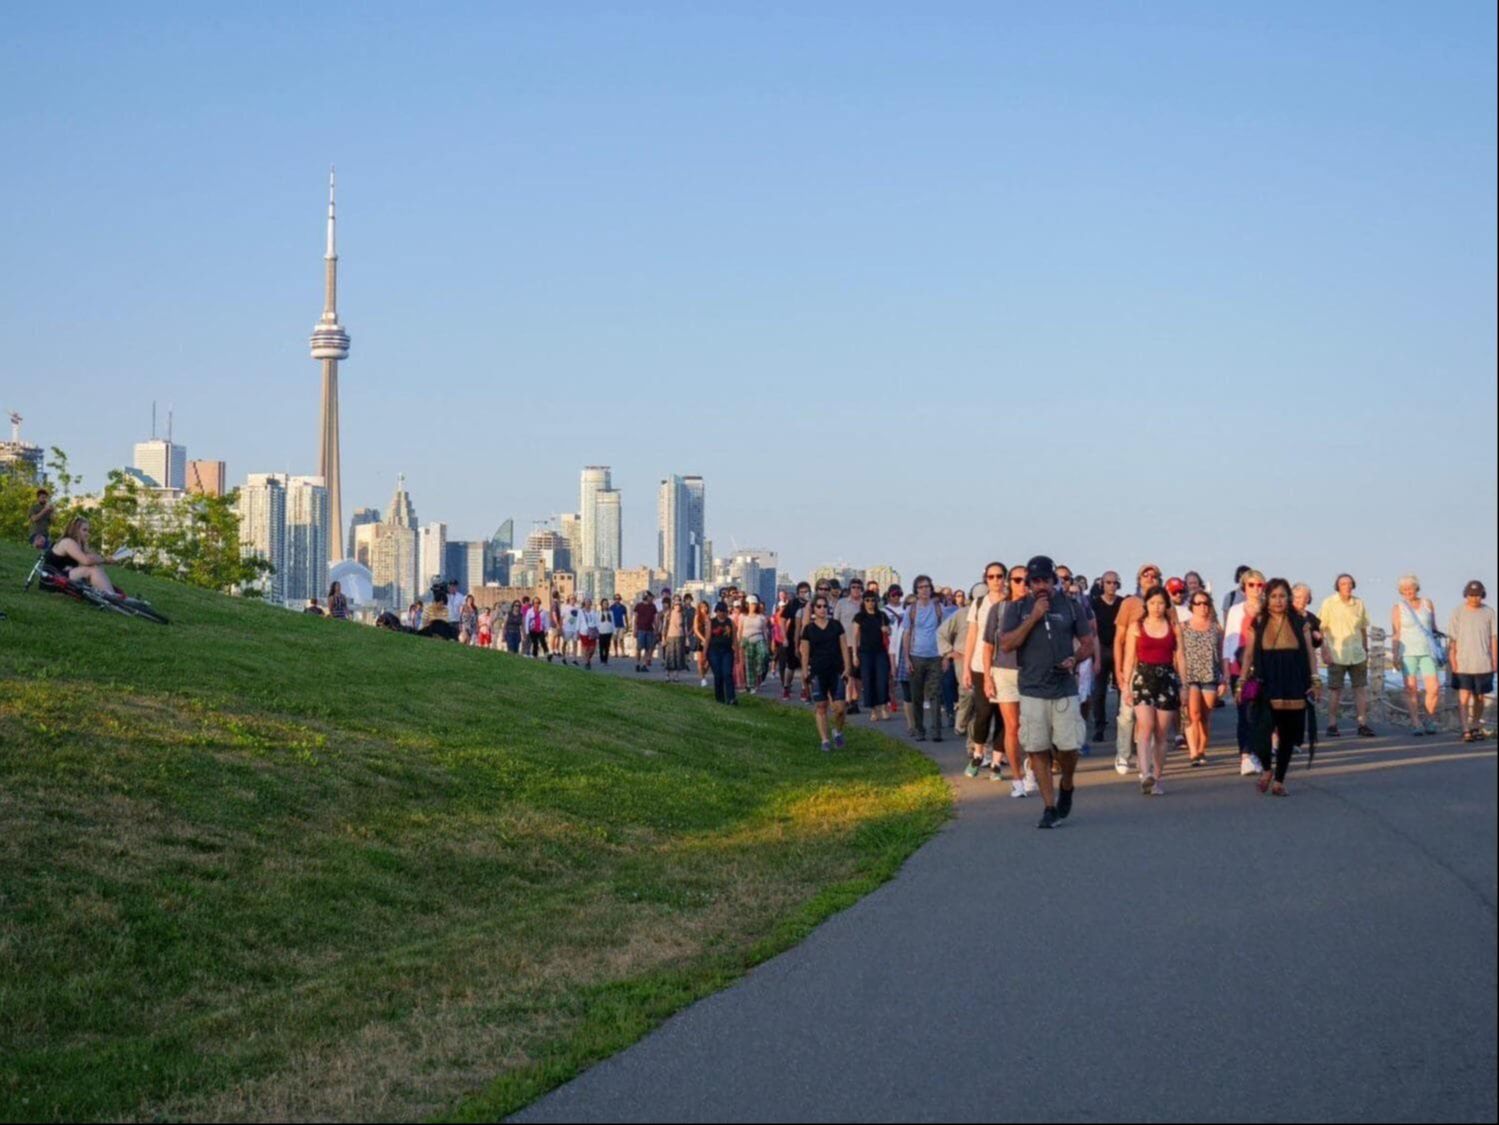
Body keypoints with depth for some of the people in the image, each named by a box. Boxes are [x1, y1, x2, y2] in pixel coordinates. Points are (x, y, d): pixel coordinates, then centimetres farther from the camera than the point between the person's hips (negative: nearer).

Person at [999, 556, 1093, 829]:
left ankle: (1066, 786, 27)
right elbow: (1006, 644, -7)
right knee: (1037, 750, -1)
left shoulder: (1069, 606, 7)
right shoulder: (1017, 608, 5)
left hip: (1065, 690, 0)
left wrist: (1075, 658, -10)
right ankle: (1050, 806, 7)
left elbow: (1088, 642, 11)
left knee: (1068, 747, -4)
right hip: (1032, 691, 0)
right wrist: (1033, 617, -12)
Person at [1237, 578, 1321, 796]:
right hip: (1266, 685, -1)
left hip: (1294, 685, 1)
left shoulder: (1299, 622, 7)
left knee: (1287, 735, 4)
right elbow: (1248, 654, 8)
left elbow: (1310, 652, 8)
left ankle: (1279, 780, 17)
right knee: (1262, 729, -16)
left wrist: (1314, 679, -2)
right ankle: (1266, 769, 11)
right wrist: (1242, 682, 3)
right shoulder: (1258, 623, 5)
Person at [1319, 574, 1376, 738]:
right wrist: (1324, 650, -9)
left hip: (1357, 655, 4)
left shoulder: (1359, 604, 9)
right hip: (1336, 655, -4)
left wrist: (1366, 649, 16)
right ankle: (1332, 725, 7)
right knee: (1335, 689, 1)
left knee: (1361, 688, 2)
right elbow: (1321, 629, -2)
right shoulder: (1329, 603, -2)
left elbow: (1363, 629, 18)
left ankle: (1363, 723, 6)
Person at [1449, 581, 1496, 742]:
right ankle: (1466, 730, -16)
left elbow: (1493, 638, 6)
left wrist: (1495, 660, 2)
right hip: (1463, 663, -2)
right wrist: (1452, 660, -7)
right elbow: (1452, 639, -1)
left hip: (1483, 663, 2)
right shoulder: (1458, 613, -1)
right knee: (1464, 696, -12)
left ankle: (1476, 727, 26)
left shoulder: (1489, 613, 4)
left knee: (1480, 697, 11)